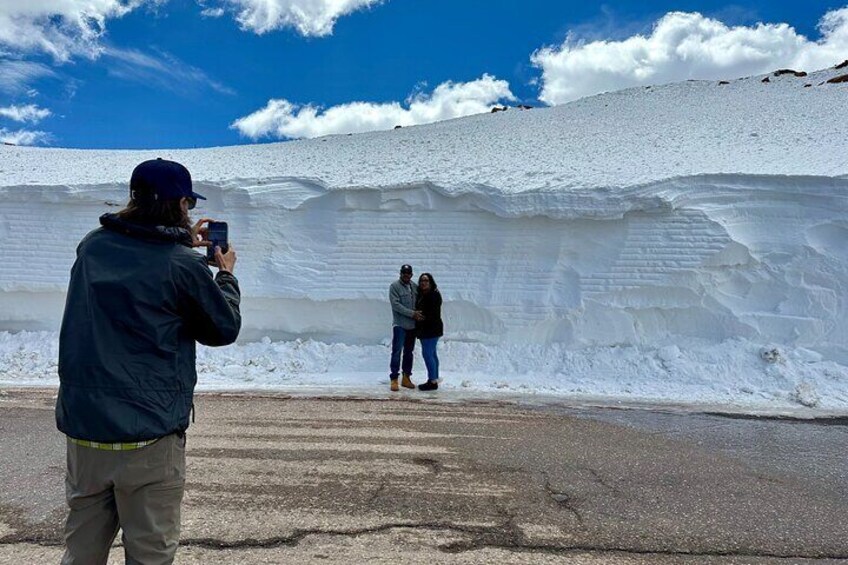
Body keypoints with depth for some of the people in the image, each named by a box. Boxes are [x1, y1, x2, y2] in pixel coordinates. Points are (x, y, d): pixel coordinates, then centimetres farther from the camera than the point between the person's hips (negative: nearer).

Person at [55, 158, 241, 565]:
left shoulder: (92, 246, 3)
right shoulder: (183, 265, -14)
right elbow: (225, 329, -1)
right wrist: (226, 273, 13)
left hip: (81, 425, 6)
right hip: (149, 436, -6)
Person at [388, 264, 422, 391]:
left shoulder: (414, 286, 9)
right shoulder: (394, 286, -7)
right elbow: (396, 305, -16)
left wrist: (419, 315, -1)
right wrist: (412, 313, -21)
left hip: (412, 325, 6)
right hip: (399, 325, -6)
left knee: (409, 352, 12)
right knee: (397, 352, -6)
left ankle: (406, 378, 22)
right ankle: (394, 379, -1)